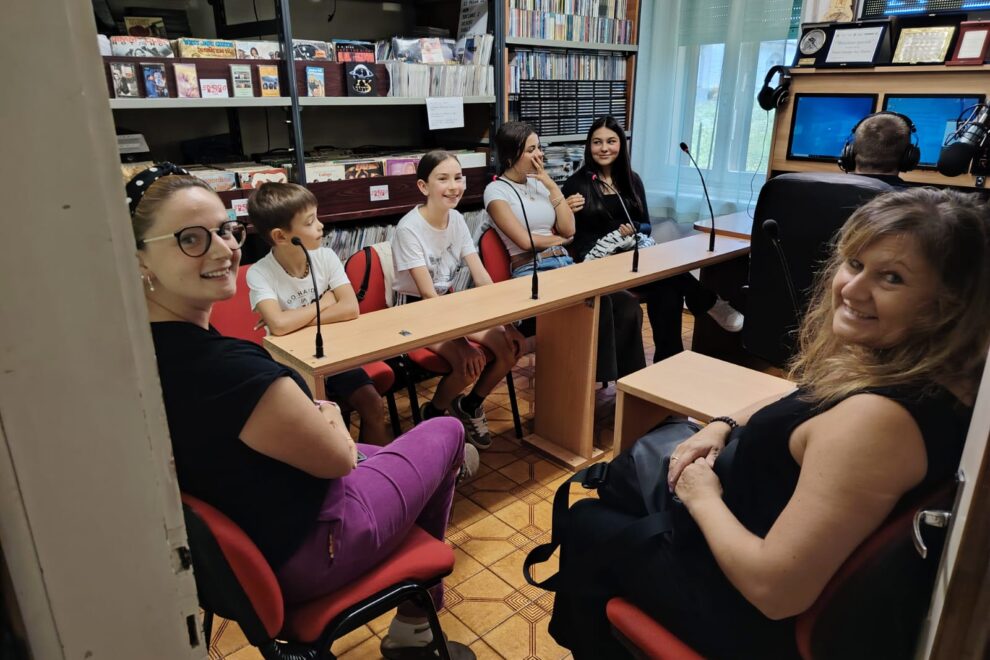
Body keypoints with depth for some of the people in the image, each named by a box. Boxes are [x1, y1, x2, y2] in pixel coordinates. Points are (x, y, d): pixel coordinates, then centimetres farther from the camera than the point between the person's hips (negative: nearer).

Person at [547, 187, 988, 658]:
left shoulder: (876, 418, -37)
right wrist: (725, 425, -1)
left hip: (767, 619, -8)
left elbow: (775, 591, -33)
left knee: (585, 522, 11)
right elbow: (808, 402, 13)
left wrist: (702, 498, -18)